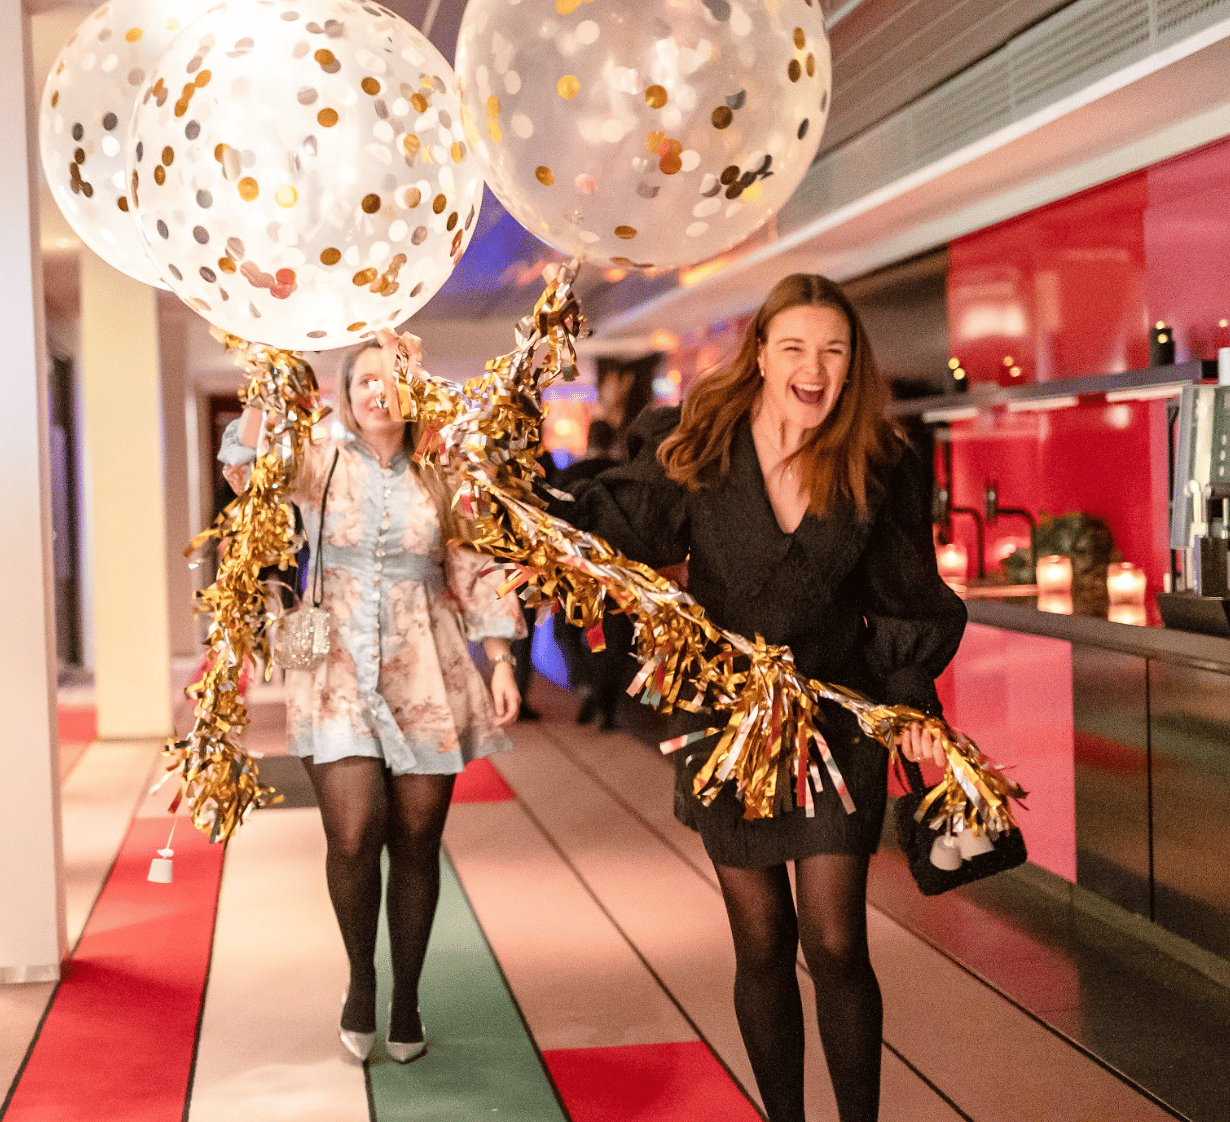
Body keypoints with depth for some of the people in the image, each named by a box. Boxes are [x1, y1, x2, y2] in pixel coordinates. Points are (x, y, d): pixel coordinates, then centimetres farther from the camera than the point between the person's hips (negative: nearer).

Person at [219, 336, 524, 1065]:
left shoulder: (439, 480, 7)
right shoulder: (320, 466, 4)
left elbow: (473, 576, 8)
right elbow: (246, 465, -13)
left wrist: (502, 664, 1)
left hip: (425, 684, 1)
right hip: (340, 679, -1)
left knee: (416, 845, 3)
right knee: (354, 837, -12)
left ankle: (406, 999, 21)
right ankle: (361, 977, 15)